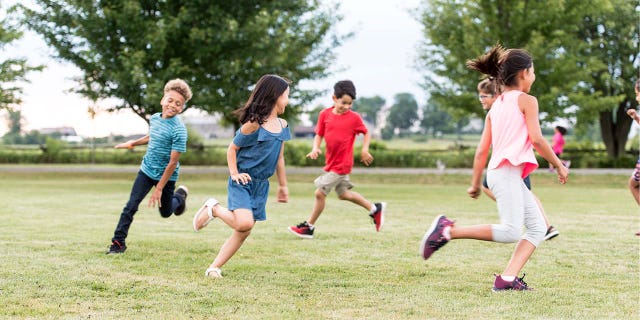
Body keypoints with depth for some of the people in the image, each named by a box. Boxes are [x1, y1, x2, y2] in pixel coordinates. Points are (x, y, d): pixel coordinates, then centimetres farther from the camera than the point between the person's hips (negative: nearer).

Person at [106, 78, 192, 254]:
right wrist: (133, 143, 31)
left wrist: (159, 188, -21)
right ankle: (118, 242, 0)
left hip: (166, 176, -4)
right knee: (131, 206, -7)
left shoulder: (178, 130, -24)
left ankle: (180, 196, 47)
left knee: (165, 212, 15)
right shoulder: (154, 119, -3)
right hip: (147, 170, 4)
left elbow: (173, 162, -22)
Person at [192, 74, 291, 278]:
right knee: (244, 223, -25)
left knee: (243, 232, 4)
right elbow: (232, 149, -6)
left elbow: (279, 157, 16)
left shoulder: (282, 126, 7)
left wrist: (282, 185, 19)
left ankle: (214, 267, 12)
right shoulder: (254, 124, -15)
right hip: (242, 182, -7)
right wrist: (234, 173, -16)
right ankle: (213, 209, 2)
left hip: (261, 185, 7)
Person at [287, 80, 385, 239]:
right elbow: (319, 135, 6)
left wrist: (365, 150, -9)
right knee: (344, 194, 21)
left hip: (341, 164, -6)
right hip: (331, 162, 6)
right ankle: (375, 209, 37)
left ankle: (309, 227, 8)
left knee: (320, 193, -6)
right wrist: (315, 148, -12)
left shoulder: (354, 118, -9)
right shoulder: (325, 114, 0)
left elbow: (367, 133, 4)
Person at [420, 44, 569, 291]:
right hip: (507, 171, -9)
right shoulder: (527, 100, 0)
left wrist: (475, 183, 23)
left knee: (538, 227, 7)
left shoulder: (495, 107, 21)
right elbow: (536, 139, -10)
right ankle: (449, 230, -16)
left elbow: (482, 150, 18)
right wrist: (559, 165, 1)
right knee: (511, 232, -17)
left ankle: (507, 278, -4)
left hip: (501, 172, 9)